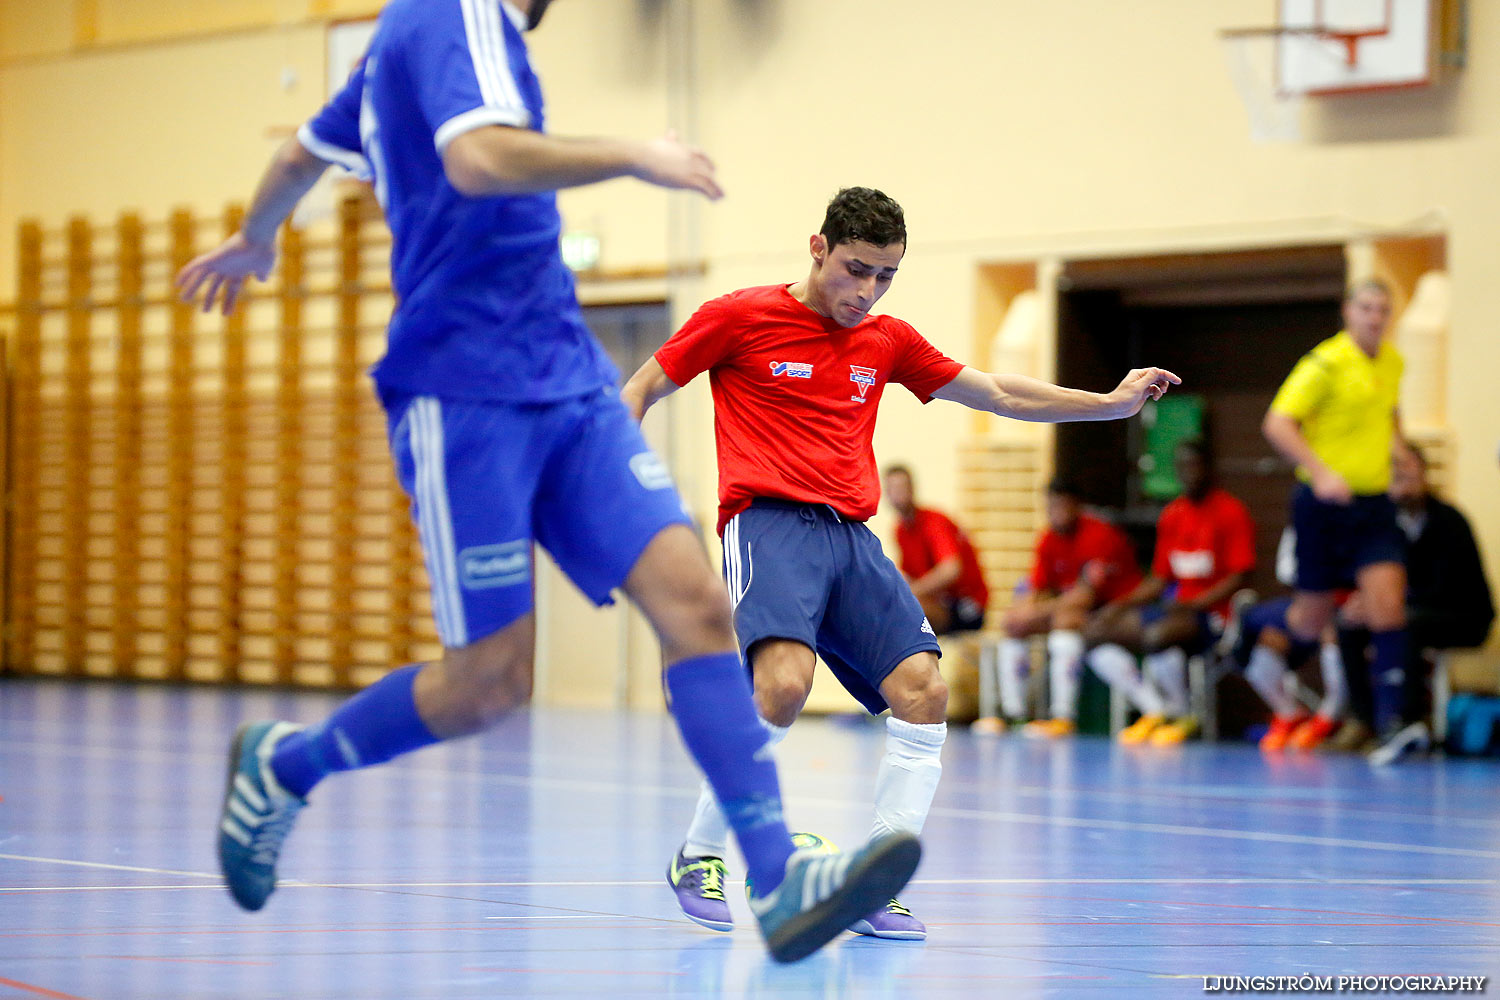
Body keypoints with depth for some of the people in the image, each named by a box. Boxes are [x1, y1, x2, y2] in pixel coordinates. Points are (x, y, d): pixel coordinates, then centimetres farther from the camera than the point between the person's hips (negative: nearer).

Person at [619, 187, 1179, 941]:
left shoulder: (887, 342, 16)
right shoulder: (741, 317, 3)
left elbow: (999, 395, 24)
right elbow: (642, 389, 10)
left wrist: (1111, 403, 16)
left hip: (852, 538, 6)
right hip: (768, 520, -6)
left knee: (924, 691, -11)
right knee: (785, 679, -29)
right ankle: (697, 857, -12)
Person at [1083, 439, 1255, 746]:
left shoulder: (1231, 512, -5)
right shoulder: (1171, 516, 16)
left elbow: (1239, 577, -11)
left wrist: (1194, 604, -20)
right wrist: (1122, 605, 4)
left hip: (1211, 610, -8)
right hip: (1173, 606, 8)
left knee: (1156, 635, -38)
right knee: (1096, 633, -8)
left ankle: (1182, 717, -14)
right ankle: (1155, 711, -4)